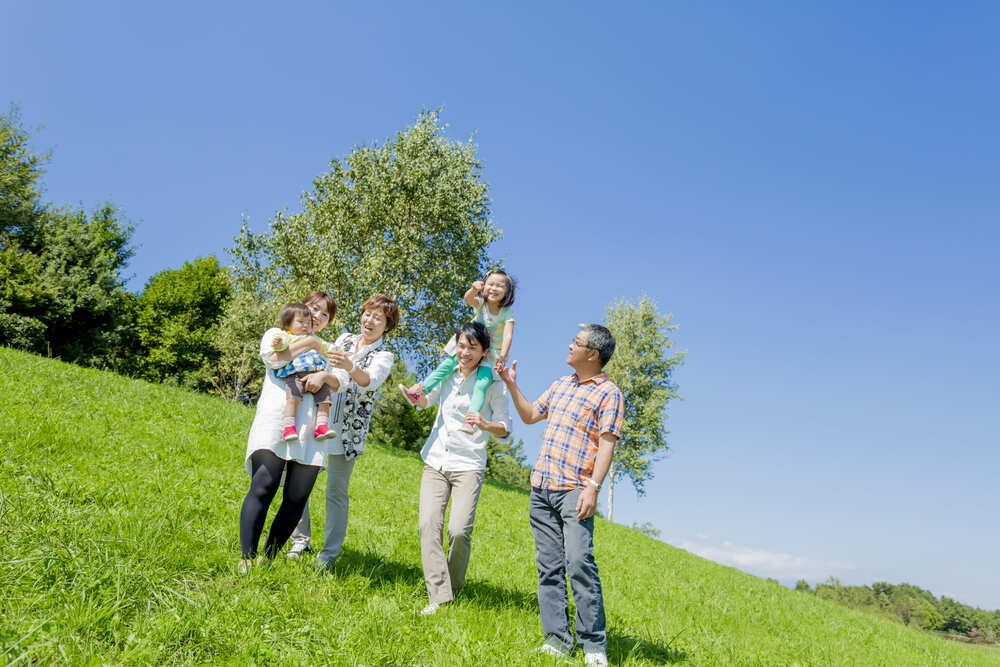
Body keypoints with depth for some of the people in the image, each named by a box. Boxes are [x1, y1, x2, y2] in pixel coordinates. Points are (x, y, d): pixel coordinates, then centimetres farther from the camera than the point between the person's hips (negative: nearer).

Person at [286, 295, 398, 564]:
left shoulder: (384, 356, -3)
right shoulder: (344, 339, 12)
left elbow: (370, 381, -24)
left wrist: (351, 367, -42)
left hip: (346, 431, -4)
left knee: (336, 492, -2)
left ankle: (330, 553, 8)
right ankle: (301, 539, 22)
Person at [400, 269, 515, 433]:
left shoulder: (507, 313, -10)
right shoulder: (480, 304, -3)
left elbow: (508, 335, -22)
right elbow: (468, 299, -26)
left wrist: (503, 356, -38)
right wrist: (474, 289, -50)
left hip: (491, 354, -4)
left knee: (482, 383, -24)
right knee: (446, 364, -12)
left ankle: (469, 421, -36)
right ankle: (417, 392, -8)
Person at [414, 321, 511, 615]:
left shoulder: (492, 384, -4)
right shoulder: (448, 374, 9)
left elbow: (505, 428, -1)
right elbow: (427, 401, 24)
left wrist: (485, 425, -22)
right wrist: (418, 397, 0)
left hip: (468, 465, -4)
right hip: (435, 461, 4)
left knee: (459, 530, -14)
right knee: (428, 525, -9)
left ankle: (454, 589, 11)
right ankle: (438, 596, -4)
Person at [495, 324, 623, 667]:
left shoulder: (608, 392, -3)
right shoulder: (561, 384, 19)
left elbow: (606, 444, -11)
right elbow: (530, 415, 29)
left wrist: (593, 487, -20)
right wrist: (511, 385, 19)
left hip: (575, 491, -7)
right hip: (541, 488, 7)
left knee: (578, 562, -16)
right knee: (549, 566, 6)